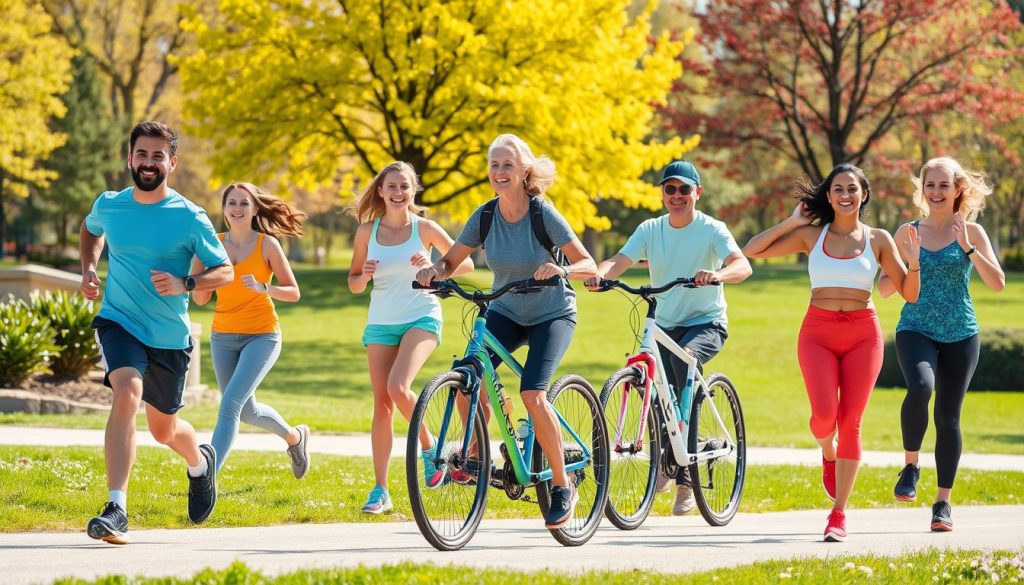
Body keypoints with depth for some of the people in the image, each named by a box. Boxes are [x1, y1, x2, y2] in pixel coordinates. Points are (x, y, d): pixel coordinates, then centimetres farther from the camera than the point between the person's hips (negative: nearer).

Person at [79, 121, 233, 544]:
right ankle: (116, 510, -34)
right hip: (118, 322, 0)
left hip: (170, 335, 0)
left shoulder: (189, 218, -11)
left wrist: (185, 284, -24)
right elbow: (91, 229, 23)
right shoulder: (108, 205, -2)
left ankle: (200, 462, 53)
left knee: (163, 430, 14)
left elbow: (225, 271, -6)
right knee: (127, 393, -29)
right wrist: (88, 269, 6)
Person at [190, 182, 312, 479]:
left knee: (230, 404, -19)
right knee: (246, 412, 17)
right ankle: (294, 437, 46)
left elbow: (292, 292, -5)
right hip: (223, 337, 5)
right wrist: (200, 261, -14)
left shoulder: (267, 245, -7)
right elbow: (200, 298, 2)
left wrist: (262, 287, -23)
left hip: (261, 336, -5)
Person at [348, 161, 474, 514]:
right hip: (381, 322, 3)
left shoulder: (424, 228, -3)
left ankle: (428, 447, 2)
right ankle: (380, 490, 3)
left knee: (398, 387, -24)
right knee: (382, 404, -1)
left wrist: (434, 269, -17)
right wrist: (364, 276, -13)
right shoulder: (367, 230, 3)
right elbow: (353, 283, 10)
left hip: (421, 318, -3)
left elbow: (466, 262, 0)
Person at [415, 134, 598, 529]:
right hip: (505, 312, 4)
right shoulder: (485, 216, -8)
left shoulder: (543, 215, -19)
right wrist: (434, 270, -25)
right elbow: (451, 261, -1)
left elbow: (589, 266, -21)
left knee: (532, 394, -24)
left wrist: (562, 270, -43)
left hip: (552, 314, -4)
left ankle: (563, 486, -9)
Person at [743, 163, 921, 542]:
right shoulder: (811, 235, 7)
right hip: (818, 331, 0)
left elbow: (909, 294, 5)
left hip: (863, 334, 0)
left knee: (850, 421, -5)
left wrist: (914, 264, -13)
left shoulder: (879, 240, 5)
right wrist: (791, 223, 1)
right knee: (824, 413, -17)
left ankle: (838, 515, 1)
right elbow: (752, 251, 4)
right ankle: (828, 454, 21)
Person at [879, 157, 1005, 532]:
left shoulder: (971, 232, 3)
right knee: (920, 387, -29)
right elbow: (885, 290, 8)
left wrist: (967, 248, -16)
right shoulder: (908, 232, 7)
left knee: (948, 416, 0)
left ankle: (943, 502, 11)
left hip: (960, 335, 0)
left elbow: (997, 283, -6)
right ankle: (910, 465, -8)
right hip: (915, 330, 0)